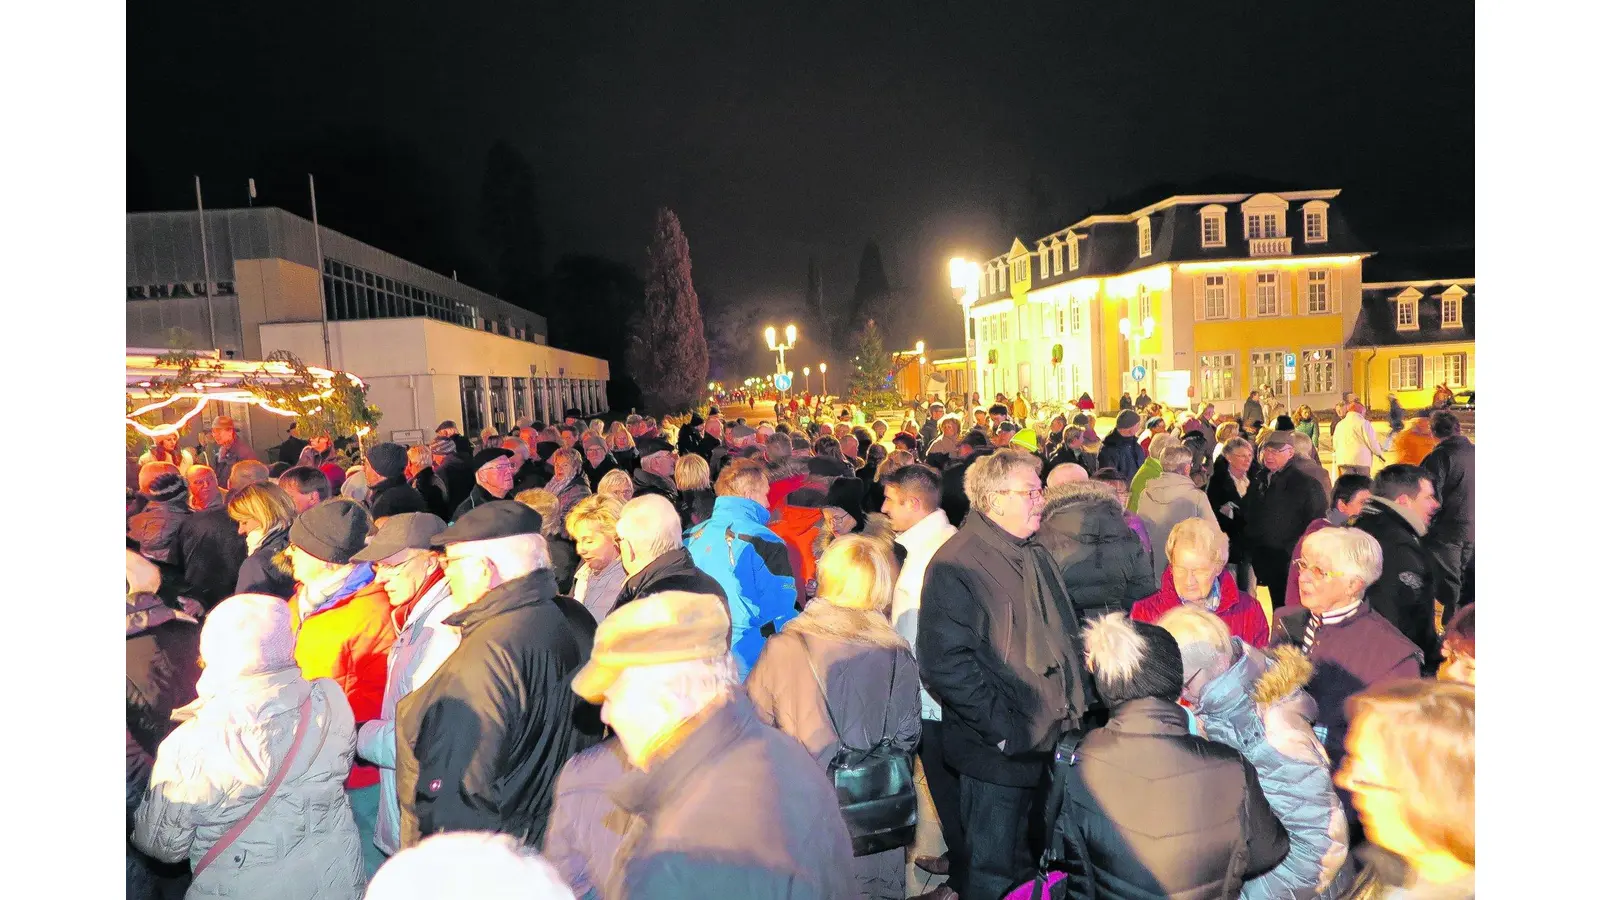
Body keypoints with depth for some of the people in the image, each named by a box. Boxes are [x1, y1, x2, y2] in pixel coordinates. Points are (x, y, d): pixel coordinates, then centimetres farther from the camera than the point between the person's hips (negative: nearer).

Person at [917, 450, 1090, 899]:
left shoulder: (1035, 554, 11)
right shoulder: (956, 564, -18)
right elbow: (946, 662, -23)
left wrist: (1075, 705, 10)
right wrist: (1003, 728, -23)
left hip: (1054, 740, 8)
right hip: (1001, 750, -8)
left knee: (1034, 858, 23)